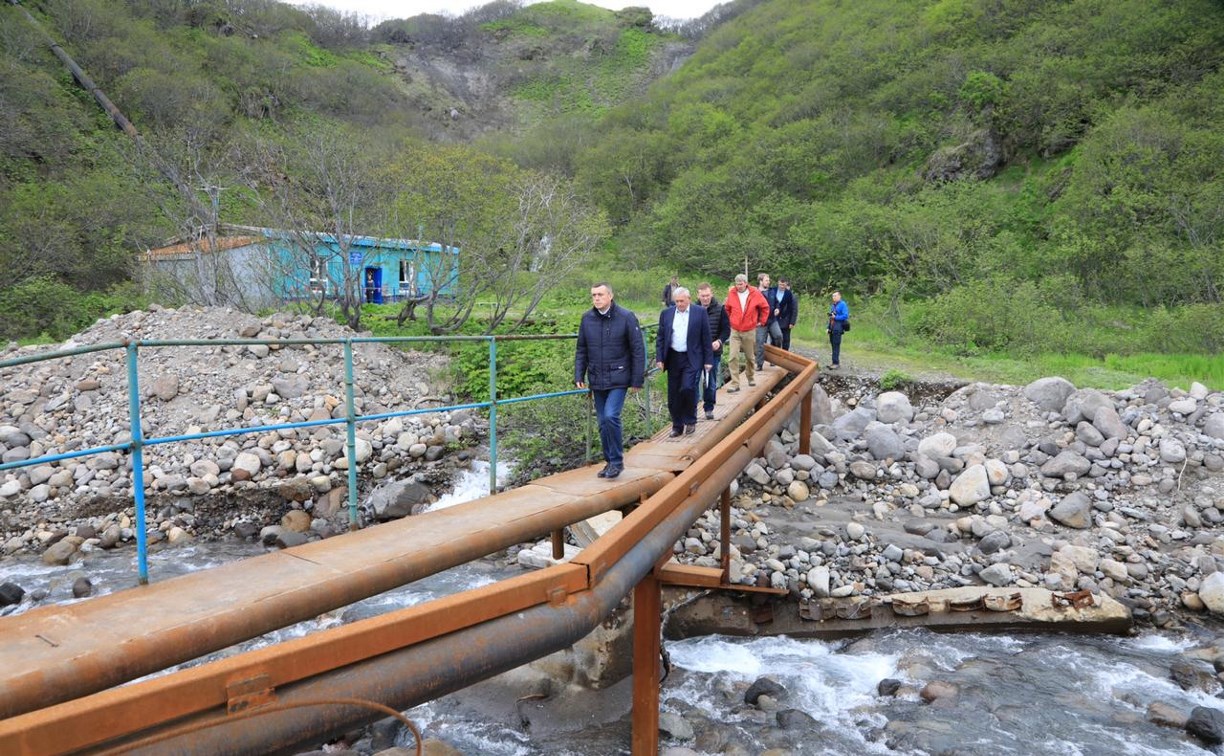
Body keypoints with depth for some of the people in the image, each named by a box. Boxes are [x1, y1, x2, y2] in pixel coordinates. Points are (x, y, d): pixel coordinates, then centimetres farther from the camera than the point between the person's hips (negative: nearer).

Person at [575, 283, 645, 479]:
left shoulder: (626, 317, -8)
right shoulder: (587, 318, 3)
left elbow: (638, 350, -6)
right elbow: (581, 350, 11)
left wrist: (637, 380, -7)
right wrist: (579, 376, 4)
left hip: (618, 380, -5)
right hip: (597, 380, 5)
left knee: (610, 416, -18)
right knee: (603, 423, 10)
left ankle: (617, 460, -3)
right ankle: (610, 462, 24)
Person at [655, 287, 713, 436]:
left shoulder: (700, 312, -2)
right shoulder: (666, 314, 6)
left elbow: (706, 338, -1)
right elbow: (660, 338, 8)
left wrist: (708, 360, -4)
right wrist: (659, 358, -1)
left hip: (692, 358, -3)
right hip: (673, 359, 3)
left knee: (688, 388, -16)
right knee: (673, 395, 6)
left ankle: (690, 421, 7)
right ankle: (677, 426, 20)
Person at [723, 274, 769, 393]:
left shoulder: (755, 293, -7)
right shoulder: (731, 293, -5)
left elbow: (765, 307, 6)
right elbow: (727, 308, 13)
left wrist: (761, 321, 7)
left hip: (750, 331, 0)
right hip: (735, 331, 0)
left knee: (750, 357, 13)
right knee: (732, 357, -12)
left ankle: (750, 378, 36)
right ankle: (735, 384, -10)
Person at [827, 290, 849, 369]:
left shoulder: (843, 305, -5)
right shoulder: (832, 306, 18)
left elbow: (845, 316, -14)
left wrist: (835, 317, -15)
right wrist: (828, 327, 16)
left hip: (837, 329, -8)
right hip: (832, 329, 8)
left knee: (836, 346, -9)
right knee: (833, 345, 10)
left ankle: (836, 363, -8)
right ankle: (836, 362, 16)